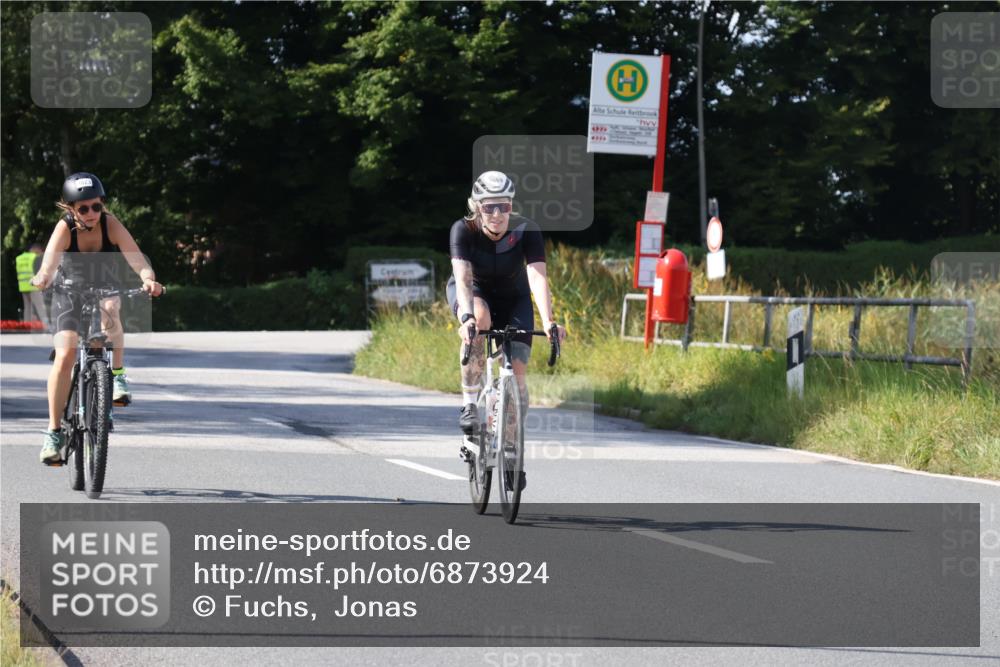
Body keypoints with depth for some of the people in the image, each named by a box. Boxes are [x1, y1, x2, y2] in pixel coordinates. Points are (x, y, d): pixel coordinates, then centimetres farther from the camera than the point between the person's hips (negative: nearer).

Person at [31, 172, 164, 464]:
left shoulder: (110, 224, -23)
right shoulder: (65, 228, -24)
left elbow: (137, 260, -32)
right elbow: (49, 264, -40)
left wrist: (148, 279, -54)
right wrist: (43, 278, -63)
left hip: (104, 289, 1)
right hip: (69, 292, -1)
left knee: (109, 309, -36)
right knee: (65, 355, -19)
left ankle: (118, 375, -22)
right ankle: (54, 432, -12)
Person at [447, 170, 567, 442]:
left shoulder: (526, 231, -27)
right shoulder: (463, 230, -28)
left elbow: (538, 278, -38)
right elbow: (463, 278, -40)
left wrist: (548, 322, -53)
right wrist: (467, 316, -57)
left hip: (513, 297, 1)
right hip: (473, 292, -1)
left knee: (516, 371, -13)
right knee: (479, 319, -37)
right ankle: (469, 405, -28)